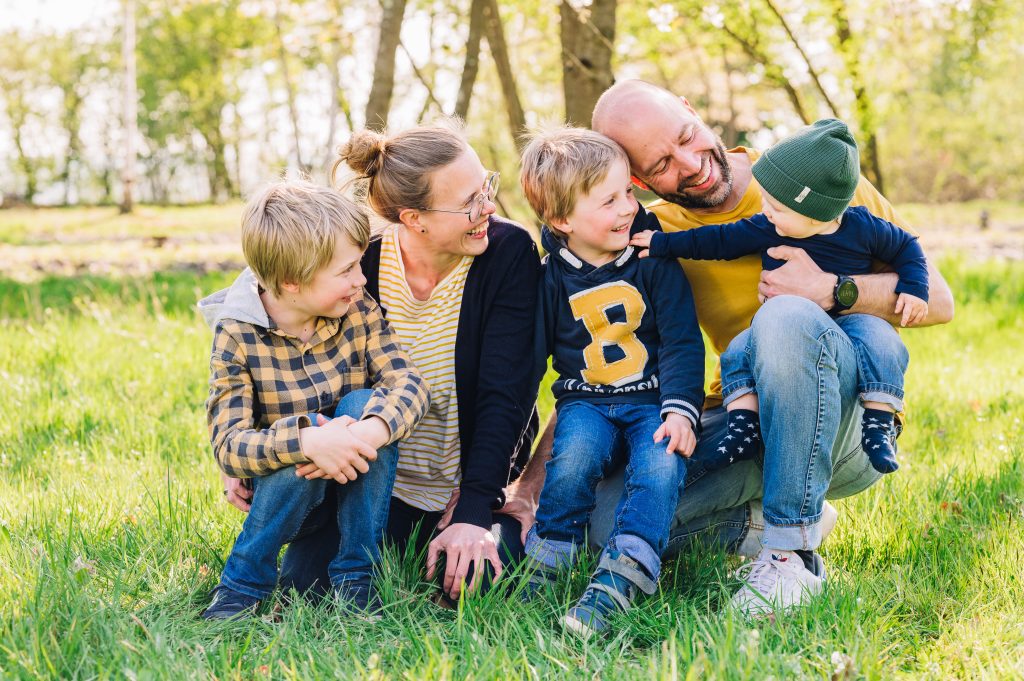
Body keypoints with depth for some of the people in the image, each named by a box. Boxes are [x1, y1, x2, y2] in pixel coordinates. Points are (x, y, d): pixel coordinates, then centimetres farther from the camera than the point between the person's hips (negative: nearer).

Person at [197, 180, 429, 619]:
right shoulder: (236, 336, -18)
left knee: (364, 404, -26)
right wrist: (307, 440, -45)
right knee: (301, 436, -34)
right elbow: (229, 447, -26)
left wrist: (372, 430, -43)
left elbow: (408, 382, -20)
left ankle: (354, 574, -17)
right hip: (281, 489, -3)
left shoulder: (358, 312, -9)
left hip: (359, 488, 3)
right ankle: (242, 585, -13)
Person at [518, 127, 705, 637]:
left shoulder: (653, 260, -2)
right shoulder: (551, 278, -2)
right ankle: (546, 564, -12)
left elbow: (682, 341, -3)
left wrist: (680, 410, -16)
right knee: (574, 456, -30)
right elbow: (528, 360, 5)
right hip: (586, 400, 0)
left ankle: (618, 580, -35)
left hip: (652, 399, 0)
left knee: (661, 465, -29)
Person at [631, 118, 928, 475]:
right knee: (740, 349, -20)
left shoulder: (863, 228, -8)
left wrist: (913, 290, -7)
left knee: (877, 339, -33)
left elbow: (906, 247, 7)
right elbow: (718, 240, 3)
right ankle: (743, 426, -24)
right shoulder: (765, 229, -4)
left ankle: (879, 423, -28)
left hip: (850, 319, -2)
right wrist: (663, 244, 2)